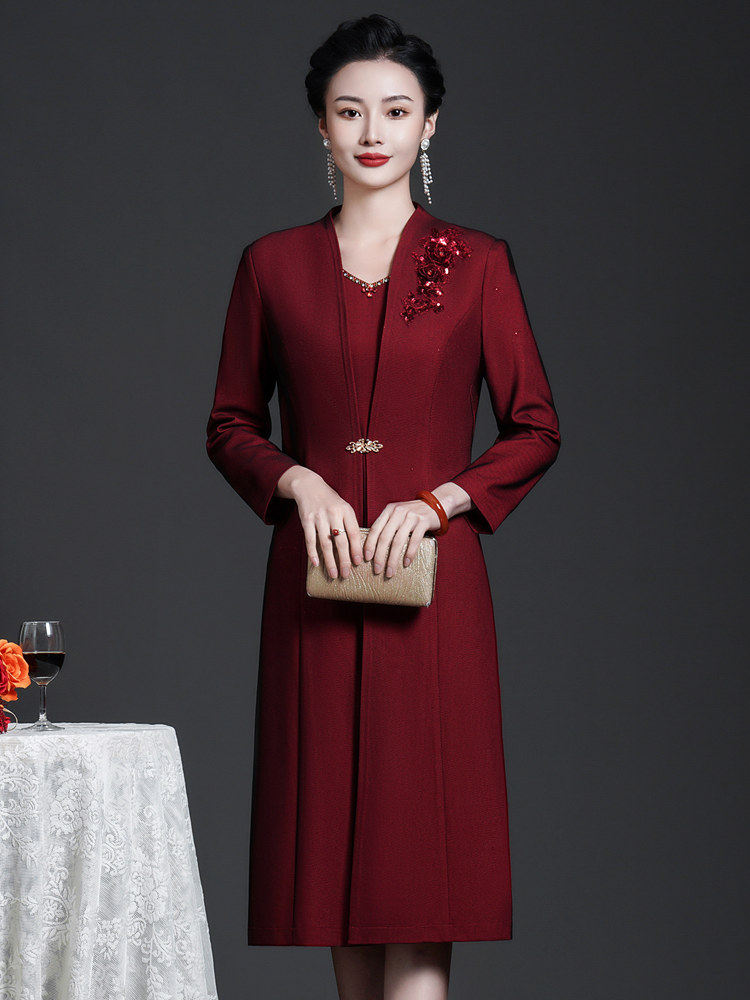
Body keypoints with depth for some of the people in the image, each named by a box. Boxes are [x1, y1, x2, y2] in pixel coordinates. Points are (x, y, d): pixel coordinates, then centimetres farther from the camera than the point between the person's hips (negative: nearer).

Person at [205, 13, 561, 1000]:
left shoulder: (477, 264, 3)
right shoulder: (274, 263, 8)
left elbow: (537, 429, 4)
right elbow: (230, 426, 12)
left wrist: (438, 499, -11)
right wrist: (300, 484, -7)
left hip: (433, 572, -2)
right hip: (316, 581, 2)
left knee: (423, 839, -7)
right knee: (332, 831, 5)